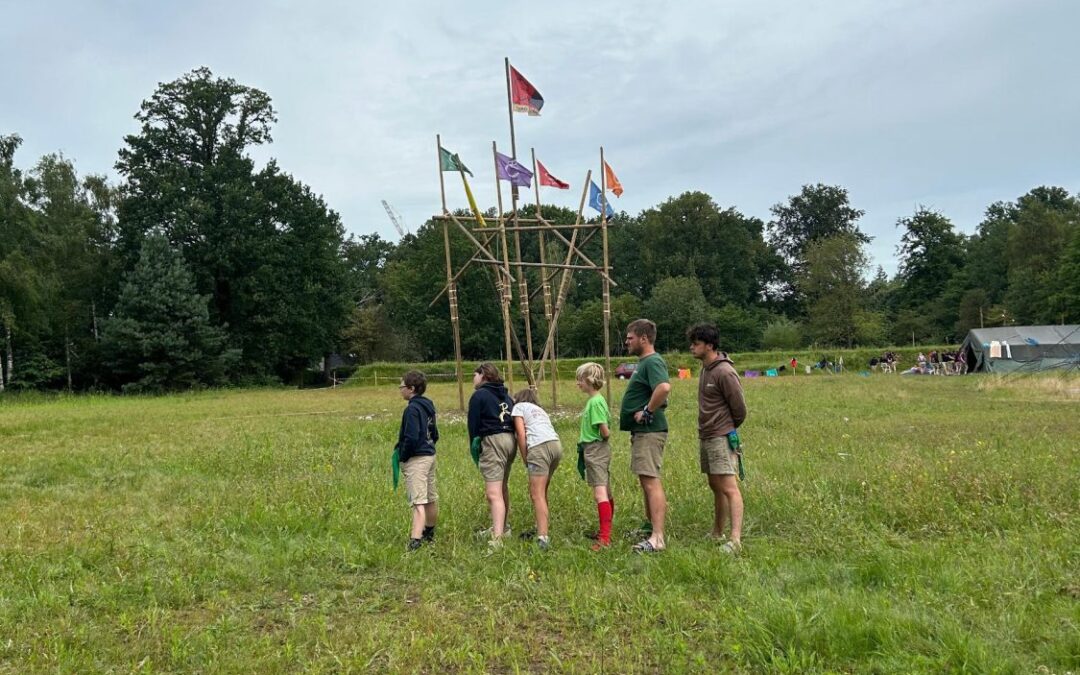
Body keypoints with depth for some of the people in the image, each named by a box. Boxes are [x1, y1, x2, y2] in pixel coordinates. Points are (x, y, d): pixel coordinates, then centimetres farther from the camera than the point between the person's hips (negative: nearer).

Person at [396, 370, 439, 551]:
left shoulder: (412, 409, -17)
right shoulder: (428, 406, 11)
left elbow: (411, 438, -23)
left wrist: (402, 457, -11)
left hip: (416, 459, -9)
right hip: (430, 456, 9)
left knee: (418, 502, -15)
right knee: (431, 498, 19)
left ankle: (415, 541, -20)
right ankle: (429, 534, 36)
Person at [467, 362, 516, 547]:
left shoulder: (479, 395, -5)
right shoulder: (505, 395, 16)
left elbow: (473, 425, -5)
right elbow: (513, 420, 16)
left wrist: (474, 449, 6)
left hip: (492, 441, -9)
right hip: (510, 440, 9)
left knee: (493, 494, -13)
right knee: (502, 487, 24)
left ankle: (497, 539, -21)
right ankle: (501, 527, 39)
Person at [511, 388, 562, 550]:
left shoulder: (518, 406, 15)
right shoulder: (540, 410, 35)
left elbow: (521, 435, 2)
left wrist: (525, 460, 6)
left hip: (540, 447, -7)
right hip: (556, 444, 7)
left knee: (537, 494, -9)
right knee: (541, 492, 20)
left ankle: (543, 538, -17)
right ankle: (540, 529, 26)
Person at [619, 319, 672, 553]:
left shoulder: (652, 362, -16)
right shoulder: (643, 362, 17)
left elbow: (664, 387, -35)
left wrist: (648, 411, -26)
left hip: (649, 431, -11)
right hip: (641, 431, 11)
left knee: (651, 481, -12)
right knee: (646, 480, 20)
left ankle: (657, 538, -13)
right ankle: (649, 527, 33)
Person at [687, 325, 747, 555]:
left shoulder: (724, 372, -17)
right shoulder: (706, 368, 11)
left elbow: (739, 408, -13)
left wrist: (729, 431, 2)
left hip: (722, 437, -9)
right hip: (706, 437, 9)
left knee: (729, 488, -13)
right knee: (716, 487, 15)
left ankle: (735, 540, -17)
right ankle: (717, 535, 24)